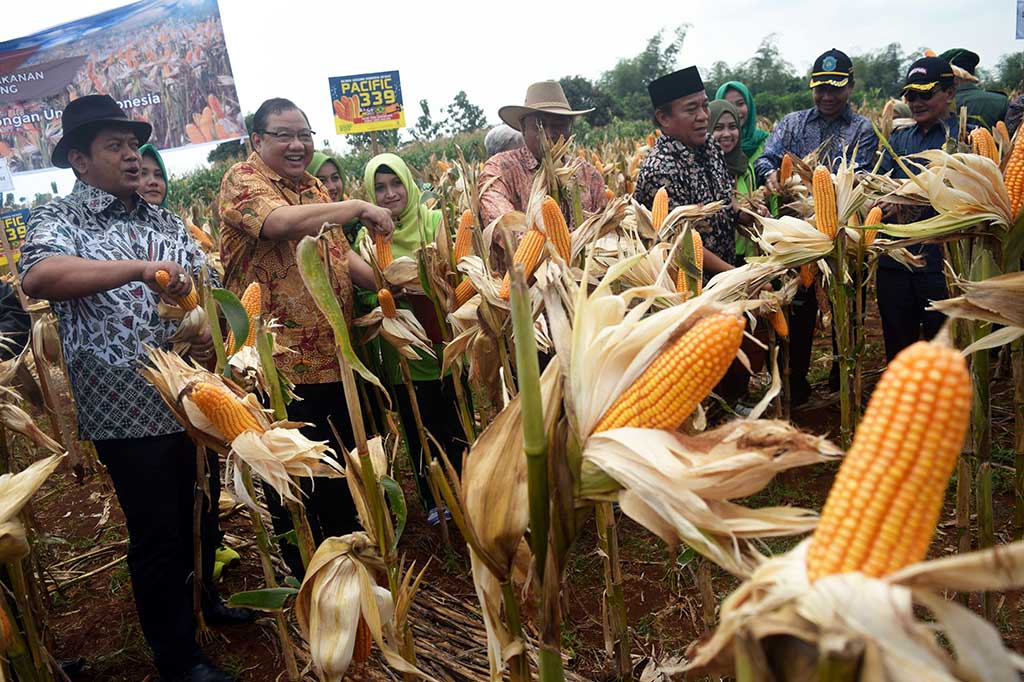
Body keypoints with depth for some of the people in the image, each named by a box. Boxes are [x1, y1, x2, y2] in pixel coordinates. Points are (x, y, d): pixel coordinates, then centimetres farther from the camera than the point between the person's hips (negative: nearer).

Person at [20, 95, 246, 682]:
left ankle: (203, 596, 47)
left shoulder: (168, 223, 11)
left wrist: (212, 332, -7)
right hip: (128, 411, -5)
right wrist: (138, 268, -39)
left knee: (204, 513, 21)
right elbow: (37, 277, -27)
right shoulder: (60, 220, -5)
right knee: (159, 534, 5)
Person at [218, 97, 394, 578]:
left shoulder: (313, 188, 16)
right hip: (279, 359, -7)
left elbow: (339, 253, 15)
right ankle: (303, 571, 26)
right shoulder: (242, 179, -8)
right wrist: (358, 208, -24)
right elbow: (279, 221, -29)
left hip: (332, 354, 8)